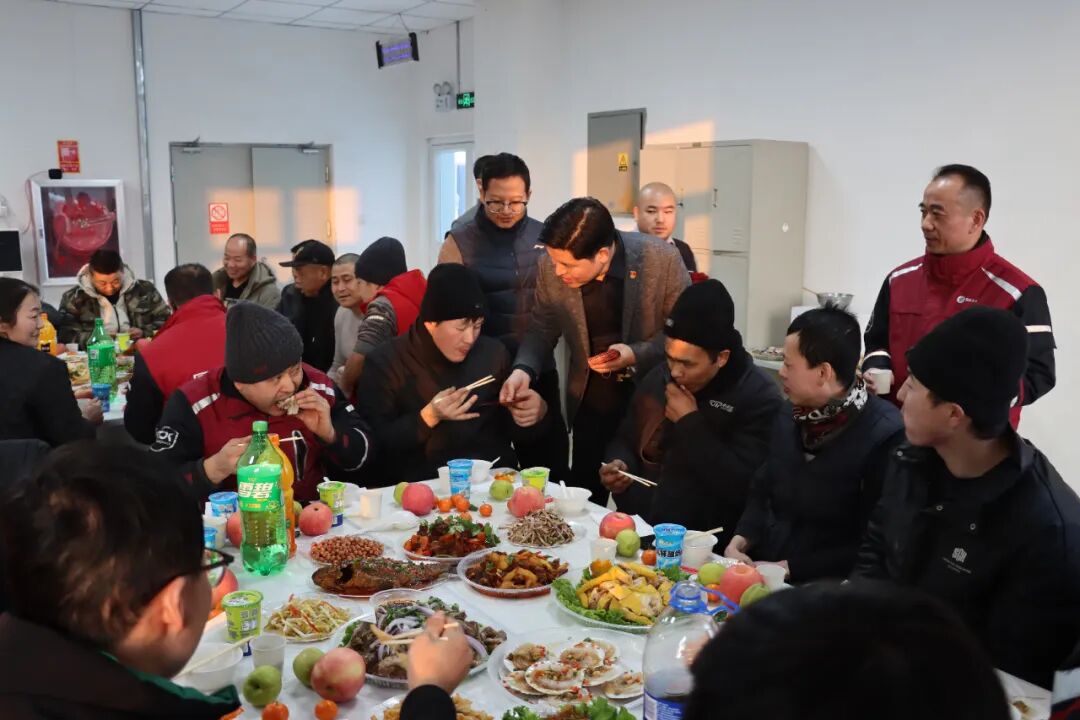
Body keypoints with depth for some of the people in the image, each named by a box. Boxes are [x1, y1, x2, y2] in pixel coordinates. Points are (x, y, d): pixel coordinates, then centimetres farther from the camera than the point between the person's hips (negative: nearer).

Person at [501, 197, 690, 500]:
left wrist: (637, 354, -23)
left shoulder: (662, 260, -20)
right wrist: (523, 369, -15)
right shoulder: (550, 268, -12)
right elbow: (542, 329, 3)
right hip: (590, 404, 2)